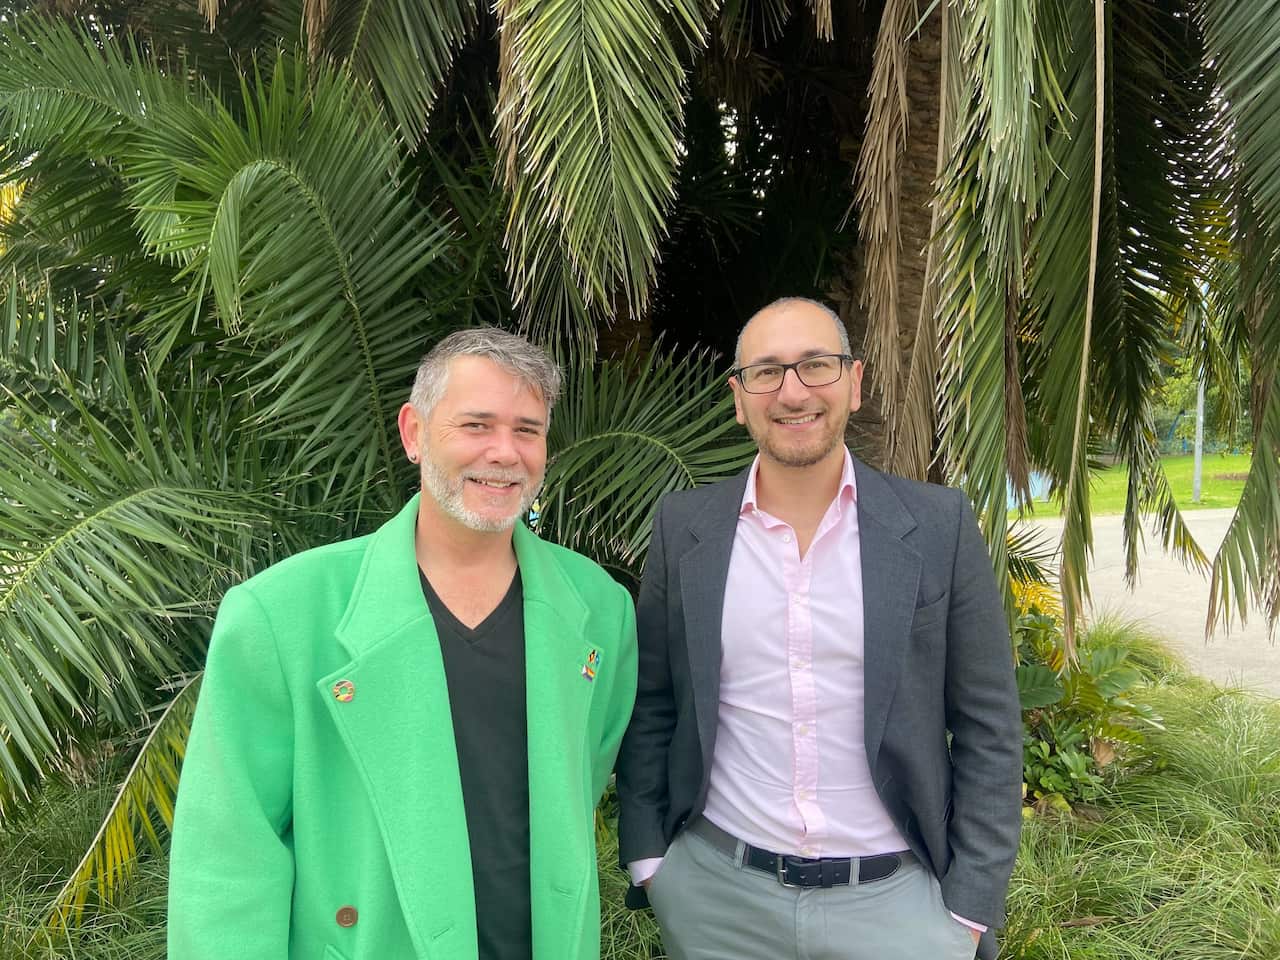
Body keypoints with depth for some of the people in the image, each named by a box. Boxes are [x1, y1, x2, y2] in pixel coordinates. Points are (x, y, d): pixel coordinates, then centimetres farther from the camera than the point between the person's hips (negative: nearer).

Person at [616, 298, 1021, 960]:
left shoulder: (939, 525, -7)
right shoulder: (684, 527, -4)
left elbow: (988, 730, -2)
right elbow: (650, 707, 4)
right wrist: (647, 861, 1)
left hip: (897, 896, 0)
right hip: (716, 893, 1)